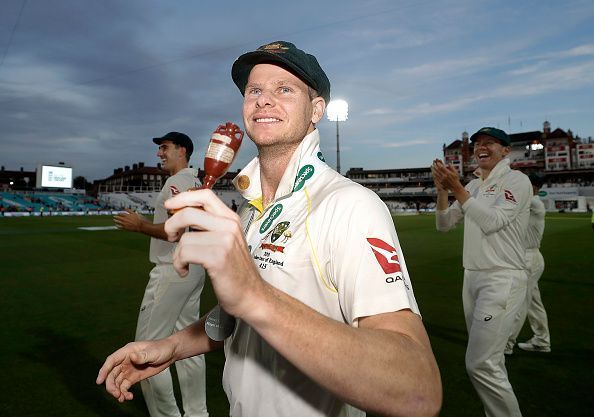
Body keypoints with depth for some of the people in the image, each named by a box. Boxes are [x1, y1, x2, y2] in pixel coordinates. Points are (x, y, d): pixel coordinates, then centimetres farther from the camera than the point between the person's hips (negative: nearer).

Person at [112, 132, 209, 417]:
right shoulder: (197, 183, 16)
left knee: (148, 346, 0)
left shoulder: (177, 181, -13)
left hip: (173, 271, -10)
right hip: (194, 269, 10)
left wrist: (140, 226, -13)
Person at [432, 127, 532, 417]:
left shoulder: (516, 180, -4)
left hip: (502, 279, -7)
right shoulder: (473, 186, 16)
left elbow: (491, 221, -18)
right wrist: (442, 189, -4)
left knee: (480, 364, -11)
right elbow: (444, 224, 10)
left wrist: (457, 188, -17)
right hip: (472, 277, 7)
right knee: (488, 359, 13)